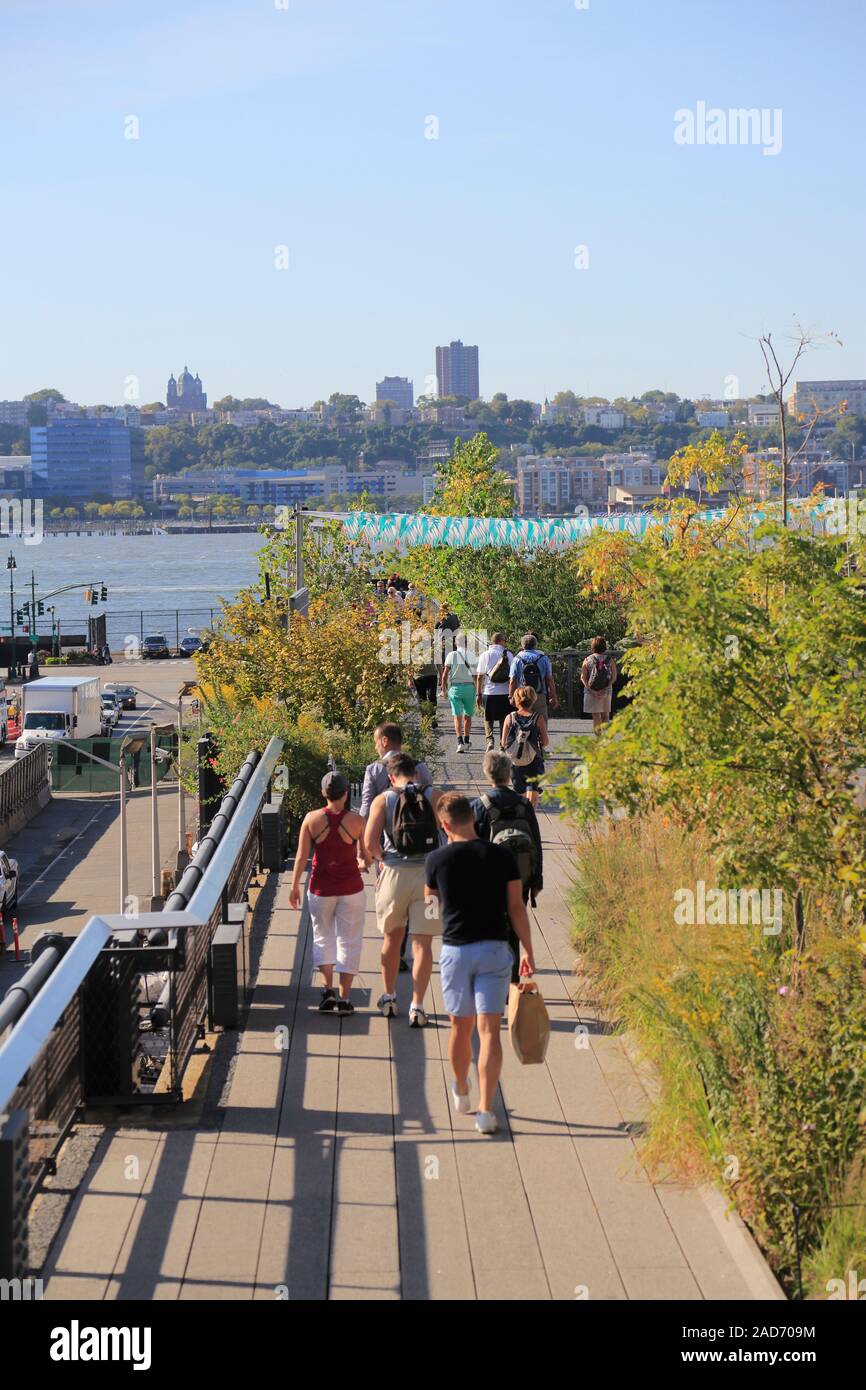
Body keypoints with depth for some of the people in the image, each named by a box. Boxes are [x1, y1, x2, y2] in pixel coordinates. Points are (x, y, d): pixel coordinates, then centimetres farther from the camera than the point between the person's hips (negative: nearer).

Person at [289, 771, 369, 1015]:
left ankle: (328, 989, 3)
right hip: (350, 886, -1)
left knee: (323, 936, 17)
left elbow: (302, 856, -5)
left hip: (321, 887, 1)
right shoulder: (356, 820, -9)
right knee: (348, 940, 8)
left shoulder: (312, 819, -8)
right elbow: (365, 856, 0)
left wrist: (295, 886, 6)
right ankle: (343, 998, 7)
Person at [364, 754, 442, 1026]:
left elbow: (369, 843, -9)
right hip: (428, 872, -1)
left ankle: (388, 998, 29)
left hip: (394, 873, 1)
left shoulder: (383, 800, 1)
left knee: (392, 937, 20)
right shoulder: (433, 797, 1)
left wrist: (383, 858, 10)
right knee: (422, 944, 3)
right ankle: (417, 1006, -1)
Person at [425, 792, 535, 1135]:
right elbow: (516, 907, -1)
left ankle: (461, 1093, 36)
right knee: (489, 1029, -3)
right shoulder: (502, 857, -4)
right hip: (494, 949, 0)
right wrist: (527, 951, 6)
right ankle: (485, 1110, -10)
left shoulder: (437, 860, -5)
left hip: (455, 950, 0)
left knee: (461, 1027, 16)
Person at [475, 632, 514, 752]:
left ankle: (490, 740, -7)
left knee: (488, 719, 14)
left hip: (488, 693, 0)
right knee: (504, 720, 11)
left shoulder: (484, 655, 0)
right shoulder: (508, 655, 0)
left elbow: (479, 676, -1)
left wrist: (479, 694, 6)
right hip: (505, 693, 0)